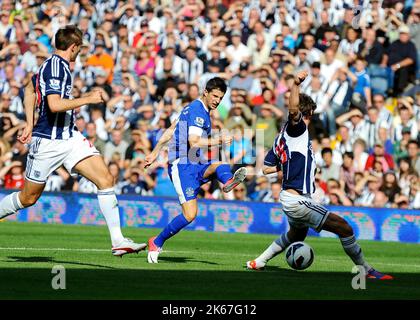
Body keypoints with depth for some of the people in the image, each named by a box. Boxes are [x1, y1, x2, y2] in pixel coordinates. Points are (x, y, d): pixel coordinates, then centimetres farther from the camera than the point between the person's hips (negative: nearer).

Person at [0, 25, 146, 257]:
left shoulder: (56, 64, 13)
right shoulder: (55, 67, -16)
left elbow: (30, 90, 27)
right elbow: (55, 105, -28)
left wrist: (30, 124, 25)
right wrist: (88, 99, -18)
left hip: (70, 137, 9)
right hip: (48, 141, -8)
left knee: (106, 179, -7)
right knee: (28, 198, 4)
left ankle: (118, 241, -10)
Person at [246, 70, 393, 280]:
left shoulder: (282, 137, 12)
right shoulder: (296, 129, -11)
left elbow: (266, 169, 16)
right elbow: (293, 109, -34)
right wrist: (296, 84, -48)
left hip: (289, 198, 10)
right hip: (298, 200, -10)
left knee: (296, 235, 35)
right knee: (344, 228, -8)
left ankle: (258, 262, 40)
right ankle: (366, 270, -3)